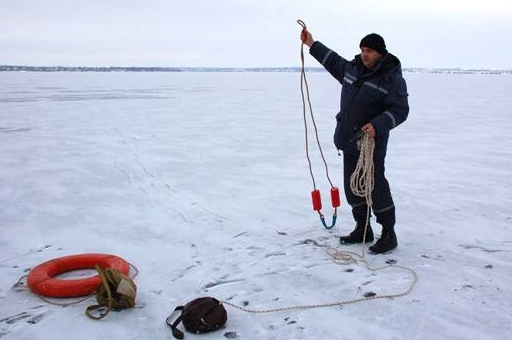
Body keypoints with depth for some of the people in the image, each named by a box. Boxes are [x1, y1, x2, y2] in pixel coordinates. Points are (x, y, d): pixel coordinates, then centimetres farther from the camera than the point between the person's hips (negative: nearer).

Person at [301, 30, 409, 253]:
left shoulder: (392, 78, -11)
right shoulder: (353, 68, 10)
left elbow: (399, 111, -16)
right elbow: (334, 62, 28)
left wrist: (377, 126, -31)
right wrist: (312, 44, 28)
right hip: (349, 142, 8)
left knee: (375, 187, -6)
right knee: (352, 186, 13)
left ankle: (389, 235, 6)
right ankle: (362, 229, 26)